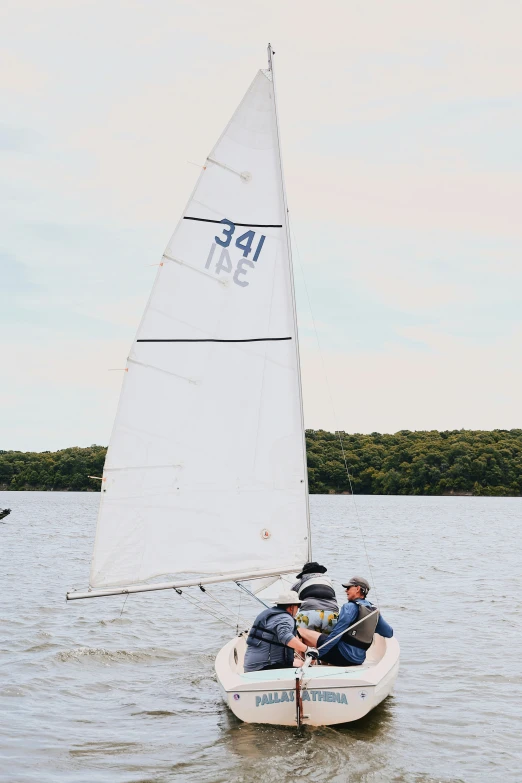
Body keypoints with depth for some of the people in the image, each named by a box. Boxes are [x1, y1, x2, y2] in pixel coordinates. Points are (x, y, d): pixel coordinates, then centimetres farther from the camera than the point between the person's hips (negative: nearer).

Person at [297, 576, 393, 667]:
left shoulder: (350, 607, -12)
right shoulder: (374, 611, 9)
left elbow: (336, 634, -18)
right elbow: (389, 633, 17)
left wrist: (316, 654, -15)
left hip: (343, 655, -8)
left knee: (301, 631, -7)